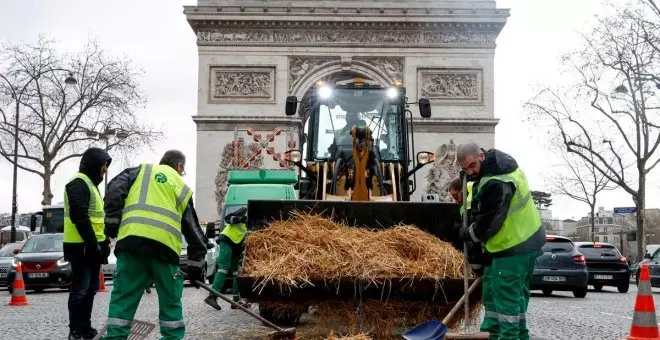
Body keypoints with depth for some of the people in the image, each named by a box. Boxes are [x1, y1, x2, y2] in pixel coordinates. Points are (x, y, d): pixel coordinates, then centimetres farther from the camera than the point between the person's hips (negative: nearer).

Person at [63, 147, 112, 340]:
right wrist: (94, 243, -21)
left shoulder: (91, 184, 20)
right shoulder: (79, 183, -13)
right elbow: (79, 217, -22)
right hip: (82, 247, -10)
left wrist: (104, 242, 17)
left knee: (90, 289, 15)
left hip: (92, 247, 10)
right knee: (81, 290, -7)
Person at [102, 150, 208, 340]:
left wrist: (112, 224, 12)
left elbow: (114, 191, 6)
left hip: (131, 242, 0)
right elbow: (193, 230, 23)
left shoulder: (140, 171, 23)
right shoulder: (182, 188, 24)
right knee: (170, 301, 15)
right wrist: (196, 266, 26)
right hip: (164, 247, 0)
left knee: (123, 297, 6)